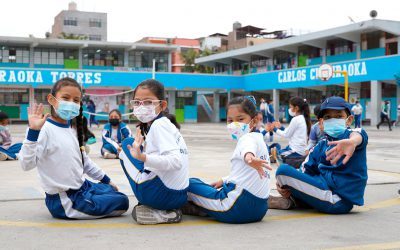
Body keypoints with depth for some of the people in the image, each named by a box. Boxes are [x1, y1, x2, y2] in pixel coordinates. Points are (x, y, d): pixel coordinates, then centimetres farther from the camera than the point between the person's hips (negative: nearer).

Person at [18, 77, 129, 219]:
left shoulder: (71, 130, 4)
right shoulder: (45, 129, -21)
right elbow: (26, 164, -32)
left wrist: (106, 179, 25)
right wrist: (33, 132, -43)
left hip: (82, 187, 9)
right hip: (64, 201, -9)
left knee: (119, 195, 25)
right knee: (122, 203, -4)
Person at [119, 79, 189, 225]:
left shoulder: (159, 124, -11)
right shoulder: (166, 123, 15)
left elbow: (176, 161, -25)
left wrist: (143, 157, -33)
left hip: (160, 194, -9)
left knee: (126, 144, 8)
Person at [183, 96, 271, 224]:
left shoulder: (247, 138, -9)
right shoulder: (258, 140, 20)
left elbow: (248, 148, -37)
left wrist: (249, 157, -57)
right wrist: (224, 180, 31)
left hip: (237, 207, -10)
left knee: (190, 184, 4)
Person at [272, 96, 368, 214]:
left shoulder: (349, 134, -7)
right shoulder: (320, 147, 13)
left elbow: (358, 135, -32)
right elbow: (306, 171, 10)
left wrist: (352, 141, -58)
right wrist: (284, 184, -9)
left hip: (340, 201, -8)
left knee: (283, 170, -14)